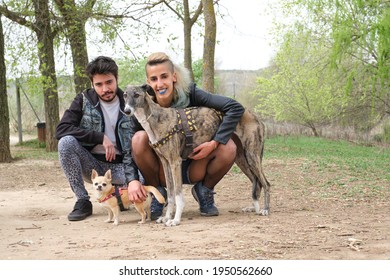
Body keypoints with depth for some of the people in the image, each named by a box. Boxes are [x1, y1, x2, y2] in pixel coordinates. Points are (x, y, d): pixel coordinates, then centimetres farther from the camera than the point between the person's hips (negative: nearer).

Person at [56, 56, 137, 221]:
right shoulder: (84, 100, -4)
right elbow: (61, 129, -15)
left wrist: (133, 179, -25)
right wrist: (100, 137, -22)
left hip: (119, 166, 0)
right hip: (92, 164, 0)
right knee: (66, 142, -28)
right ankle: (83, 201, -17)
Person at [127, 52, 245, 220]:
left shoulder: (189, 94, -19)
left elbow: (235, 108, -25)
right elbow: (130, 147, -18)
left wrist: (215, 143, -31)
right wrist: (132, 180, -35)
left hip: (192, 169, 0)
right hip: (162, 172, 0)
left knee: (228, 148, -26)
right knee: (140, 138, -28)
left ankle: (204, 190, 3)